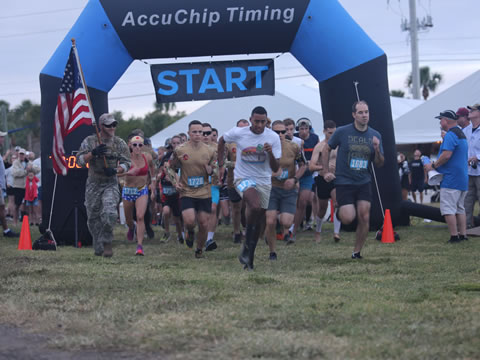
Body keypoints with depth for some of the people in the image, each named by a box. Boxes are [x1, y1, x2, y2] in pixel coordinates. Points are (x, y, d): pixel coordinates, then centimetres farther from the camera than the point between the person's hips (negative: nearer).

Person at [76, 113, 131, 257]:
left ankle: (106, 243, -8)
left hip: (111, 184, -1)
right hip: (93, 184, 1)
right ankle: (98, 248, 22)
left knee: (109, 213, -22)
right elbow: (80, 161, -7)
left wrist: (116, 170, -15)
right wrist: (93, 153, -24)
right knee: (93, 218, 5)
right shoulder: (89, 141, 0)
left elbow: (127, 163, 5)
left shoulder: (119, 143, 3)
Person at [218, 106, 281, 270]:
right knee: (255, 206, -30)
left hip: (263, 181, 3)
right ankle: (247, 246, -18)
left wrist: (270, 153, -26)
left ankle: (250, 256, 22)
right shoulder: (238, 133, -9)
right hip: (243, 178, -3)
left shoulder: (273, 137, -7)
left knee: (260, 218, 6)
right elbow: (222, 141, 14)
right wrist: (221, 164, 11)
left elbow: (275, 168, -7)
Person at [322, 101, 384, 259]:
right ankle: (340, 210, 24)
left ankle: (357, 252, 9)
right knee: (347, 219, -13)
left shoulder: (375, 135, 4)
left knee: (364, 218, -7)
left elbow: (380, 164, 7)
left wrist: (377, 150, -13)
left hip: (364, 182, 3)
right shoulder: (342, 132, -5)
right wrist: (326, 172, 3)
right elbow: (327, 150, 9)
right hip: (344, 182, -3)